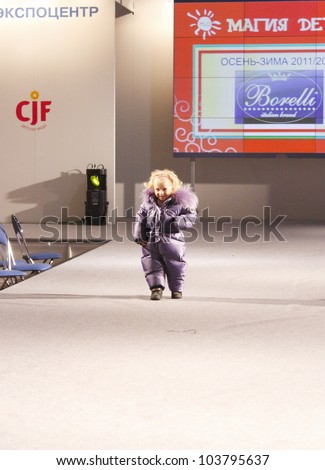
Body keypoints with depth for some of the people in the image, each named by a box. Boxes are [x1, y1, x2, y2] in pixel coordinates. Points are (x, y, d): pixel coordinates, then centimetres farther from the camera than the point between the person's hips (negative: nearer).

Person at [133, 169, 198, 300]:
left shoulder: (179, 203, -7)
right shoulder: (148, 203, 3)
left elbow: (191, 216, -5)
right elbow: (140, 219, 9)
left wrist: (180, 222, -23)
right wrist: (139, 236, 2)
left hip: (172, 242, -2)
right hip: (151, 244, 2)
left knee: (175, 266, 8)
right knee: (152, 265, 2)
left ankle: (176, 289, 23)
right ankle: (156, 287, 9)